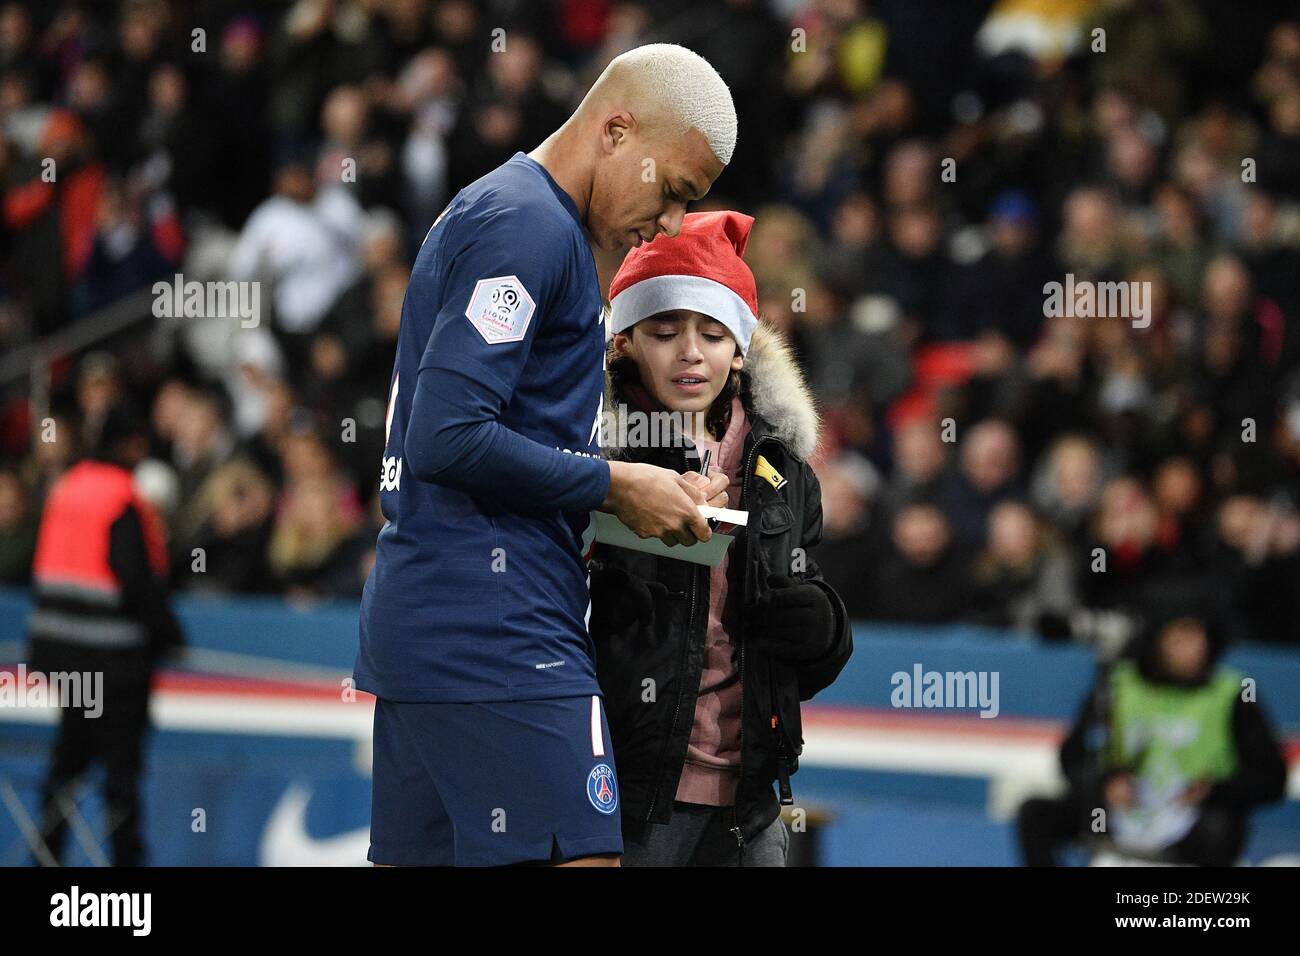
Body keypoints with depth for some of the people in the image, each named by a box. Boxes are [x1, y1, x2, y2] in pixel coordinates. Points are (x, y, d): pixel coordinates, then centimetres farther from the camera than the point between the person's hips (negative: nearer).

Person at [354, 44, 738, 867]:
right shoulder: (531, 228, -11)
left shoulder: (494, 212, 22)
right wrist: (612, 487, -10)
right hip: (497, 629, -10)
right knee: (578, 854, -14)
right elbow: (449, 438, -20)